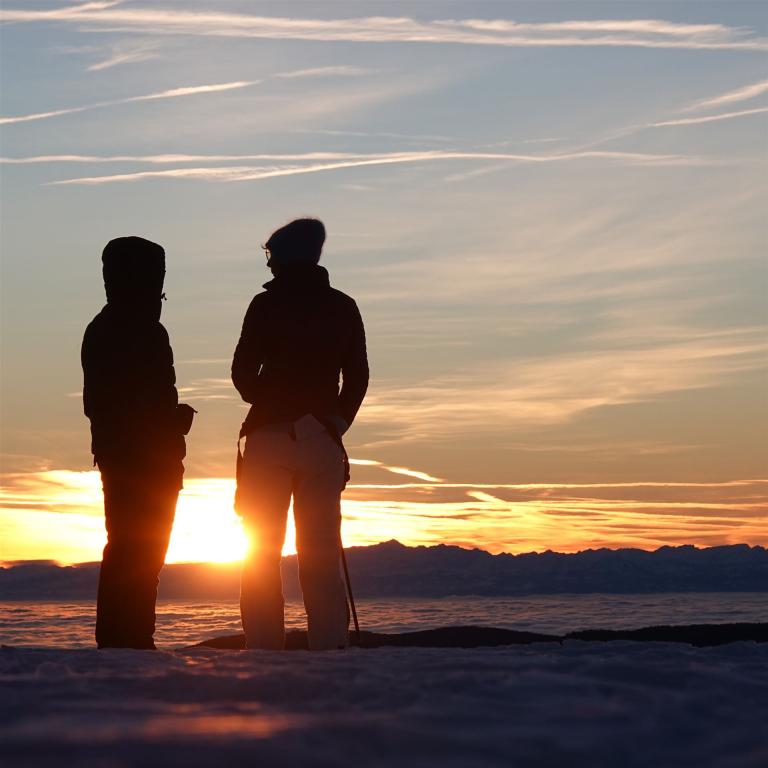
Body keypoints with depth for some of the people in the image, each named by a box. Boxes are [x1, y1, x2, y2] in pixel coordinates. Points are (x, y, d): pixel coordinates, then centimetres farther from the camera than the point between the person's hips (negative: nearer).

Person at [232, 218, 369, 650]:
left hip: (270, 437, -3)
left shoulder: (267, 305, -4)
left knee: (261, 552, 1)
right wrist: (335, 423, 10)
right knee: (321, 553, 5)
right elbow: (358, 377, 7)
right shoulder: (343, 307, 8)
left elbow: (244, 374, -2)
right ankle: (330, 646, -3)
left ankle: (263, 648, -5)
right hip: (322, 441, 3)